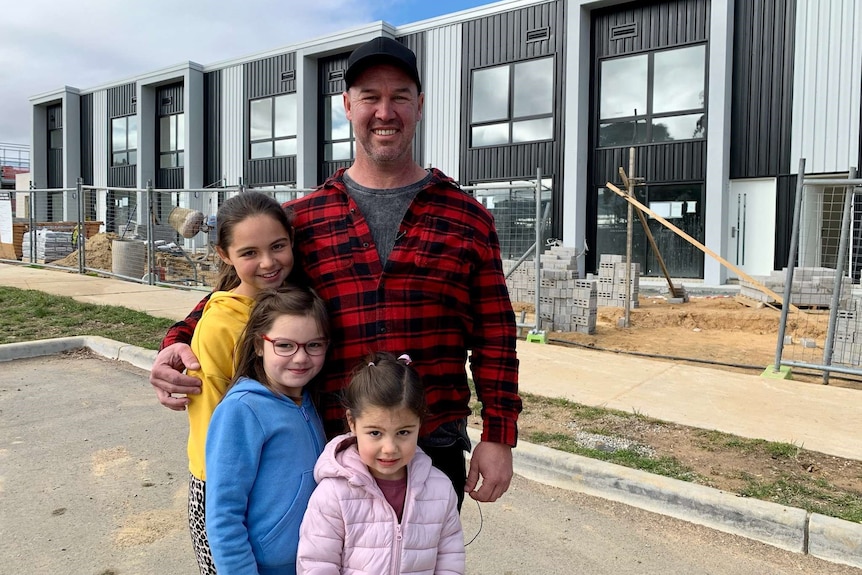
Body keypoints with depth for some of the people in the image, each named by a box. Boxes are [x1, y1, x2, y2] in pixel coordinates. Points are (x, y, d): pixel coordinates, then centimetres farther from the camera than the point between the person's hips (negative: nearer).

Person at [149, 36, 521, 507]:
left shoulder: (467, 219, 1)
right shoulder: (300, 219, 2)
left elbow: (494, 337, 0)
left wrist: (498, 436, -3)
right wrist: (177, 345, -8)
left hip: (435, 450, 0)